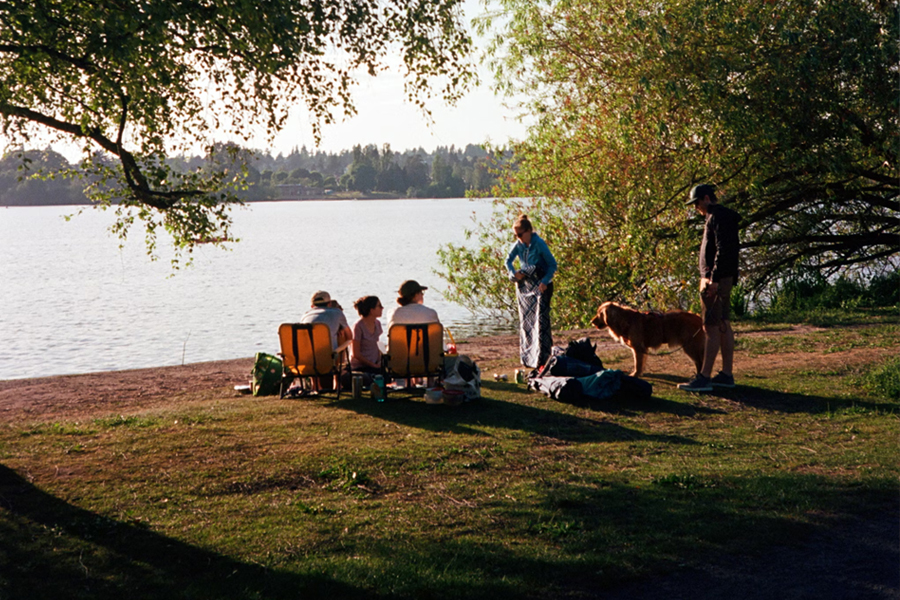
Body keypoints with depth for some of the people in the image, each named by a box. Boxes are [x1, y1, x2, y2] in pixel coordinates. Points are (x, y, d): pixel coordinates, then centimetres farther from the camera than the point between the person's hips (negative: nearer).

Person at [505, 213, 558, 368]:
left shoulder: (539, 244, -14)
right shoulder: (518, 245, 2)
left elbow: (552, 264, -10)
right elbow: (508, 260, 17)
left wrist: (545, 281, -21)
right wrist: (514, 273, -2)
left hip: (540, 286, -6)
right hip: (525, 286, 6)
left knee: (540, 319, -13)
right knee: (525, 320, 9)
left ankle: (541, 357, -15)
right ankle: (527, 357, 18)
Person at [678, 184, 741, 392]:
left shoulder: (718, 217, -13)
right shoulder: (723, 216, 19)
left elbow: (723, 250, -22)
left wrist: (714, 279, -24)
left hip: (716, 280, -11)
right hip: (724, 279, 11)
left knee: (712, 328, -11)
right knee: (724, 326, 11)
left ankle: (704, 378, -12)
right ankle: (727, 374, 15)